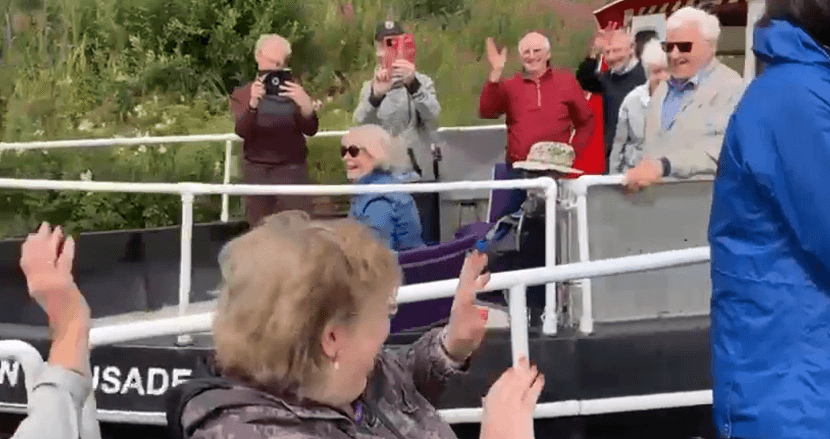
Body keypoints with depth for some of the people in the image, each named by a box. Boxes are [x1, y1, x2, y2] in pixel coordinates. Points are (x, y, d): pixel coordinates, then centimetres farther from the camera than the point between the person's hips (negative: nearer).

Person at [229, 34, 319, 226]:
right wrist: (253, 103, -28)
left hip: (292, 169, 0)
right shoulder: (242, 94, 7)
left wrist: (305, 104, -25)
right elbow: (242, 131, -10)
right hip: (257, 171, 0)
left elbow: (311, 129, -4)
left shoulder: (293, 91, 8)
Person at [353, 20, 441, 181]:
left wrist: (413, 85, -37)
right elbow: (361, 121, -13)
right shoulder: (370, 87, 7)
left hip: (418, 173, -1)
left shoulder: (422, 82, 3)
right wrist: (376, 95, -34)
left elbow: (432, 115, -18)